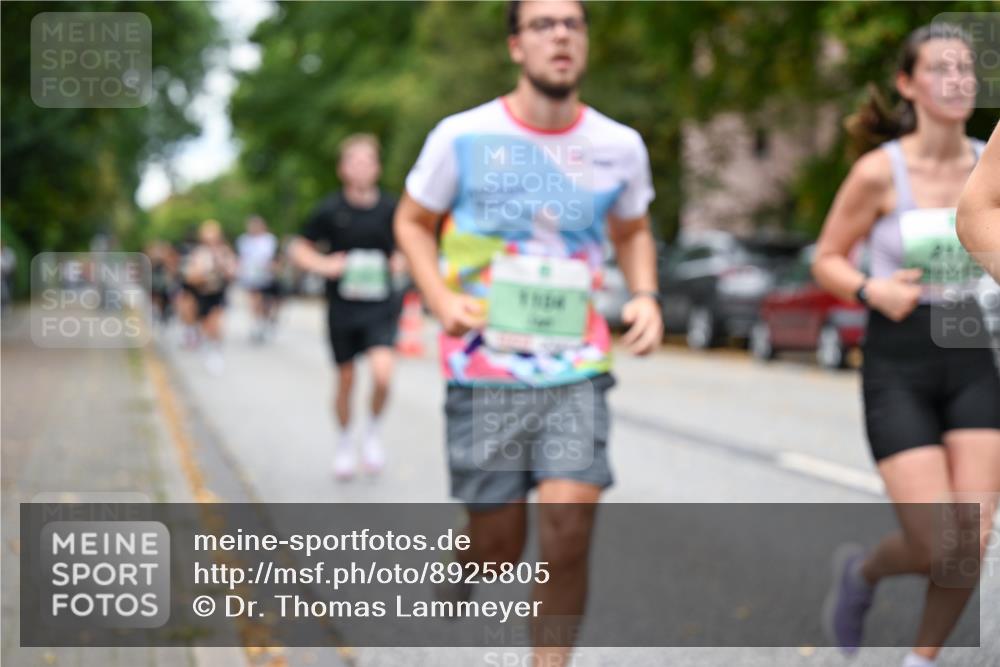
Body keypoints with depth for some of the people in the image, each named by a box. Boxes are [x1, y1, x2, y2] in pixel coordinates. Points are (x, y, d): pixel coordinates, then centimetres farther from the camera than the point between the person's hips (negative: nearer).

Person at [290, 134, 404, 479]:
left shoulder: (389, 208, -1)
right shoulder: (331, 209, -5)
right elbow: (299, 248, 5)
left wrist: (398, 261, -4)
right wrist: (324, 265, -12)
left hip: (380, 307, 0)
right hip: (342, 306, 0)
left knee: (383, 372, -20)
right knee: (345, 381, 9)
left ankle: (374, 430, 8)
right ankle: (345, 441, 34)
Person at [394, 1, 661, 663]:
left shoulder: (620, 146, 3)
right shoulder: (463, 137, -5)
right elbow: (412, 221, 8)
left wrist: (645, 296, 2)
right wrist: (442, 298, -10)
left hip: (576, 368, 2)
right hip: (485, 369, -1)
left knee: (569, 523, -15)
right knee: (497, 546, 4)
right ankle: (457, 580, 41)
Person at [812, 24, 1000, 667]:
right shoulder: (877, 171, -10)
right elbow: (827, 261, 0)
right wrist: (872, 290, -20)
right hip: (898, 369, -3)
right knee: (938, 551, -11)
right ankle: (862, 571, 26)